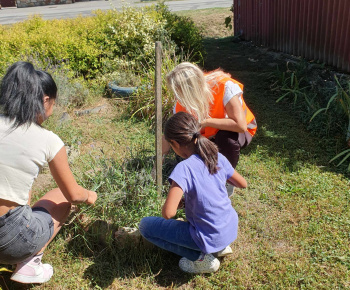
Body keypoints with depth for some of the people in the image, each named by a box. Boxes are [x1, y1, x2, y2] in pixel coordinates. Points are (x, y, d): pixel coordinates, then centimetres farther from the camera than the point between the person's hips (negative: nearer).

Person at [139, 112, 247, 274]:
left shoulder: (184, 169, -25)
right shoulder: (218, 157, -5)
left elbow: (168, 213, -31)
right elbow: (243, 184, 9)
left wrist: (178, 202, -9)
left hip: (209, 238, -7)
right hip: (231, 230, 7)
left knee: (145, 226, 3)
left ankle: (201, 258, 1)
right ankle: (220, 247, 18)